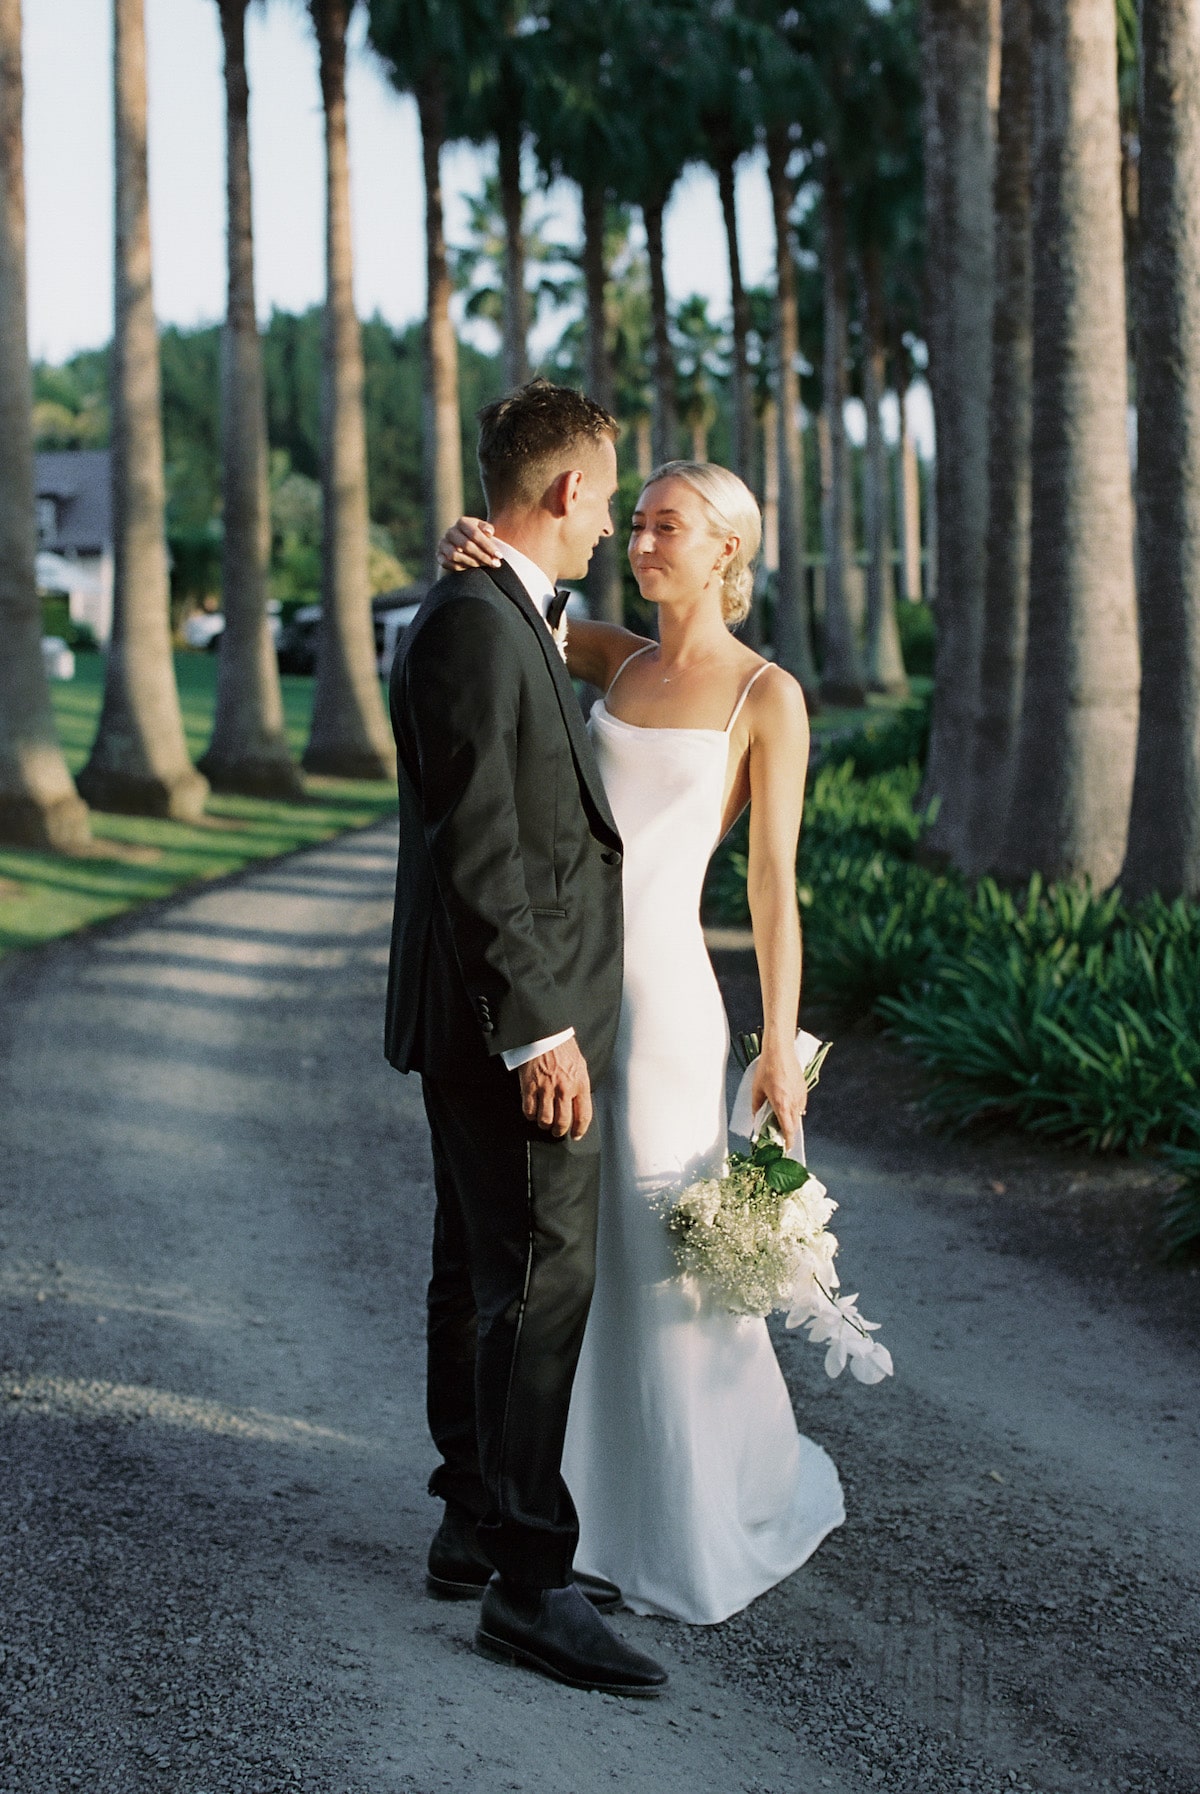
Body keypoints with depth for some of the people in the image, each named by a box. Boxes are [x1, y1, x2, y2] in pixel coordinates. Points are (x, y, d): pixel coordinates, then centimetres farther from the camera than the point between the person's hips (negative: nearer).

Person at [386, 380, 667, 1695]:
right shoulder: (476, 626, -18)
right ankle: (527, 1583, -4)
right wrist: (539, 1029, -23)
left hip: (510, 1023, 11)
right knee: (542, 1283, -8)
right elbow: (478, 854, -23)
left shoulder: (493, 618, 15)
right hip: (507, 1025, -11)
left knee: (479, 1276, 16)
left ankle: (475, 1528, 26)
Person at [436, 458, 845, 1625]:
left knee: (672, 1261, 1)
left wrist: (779, 1049, -7)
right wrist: (465, 548, -17)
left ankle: (715, 1530, 19)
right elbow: (488, 606, 7)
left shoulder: (769, 697, -4)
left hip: (660, 992, -6)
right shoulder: (618, 662, 11)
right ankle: (608, 1505, 27)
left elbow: (773, 881, -6)